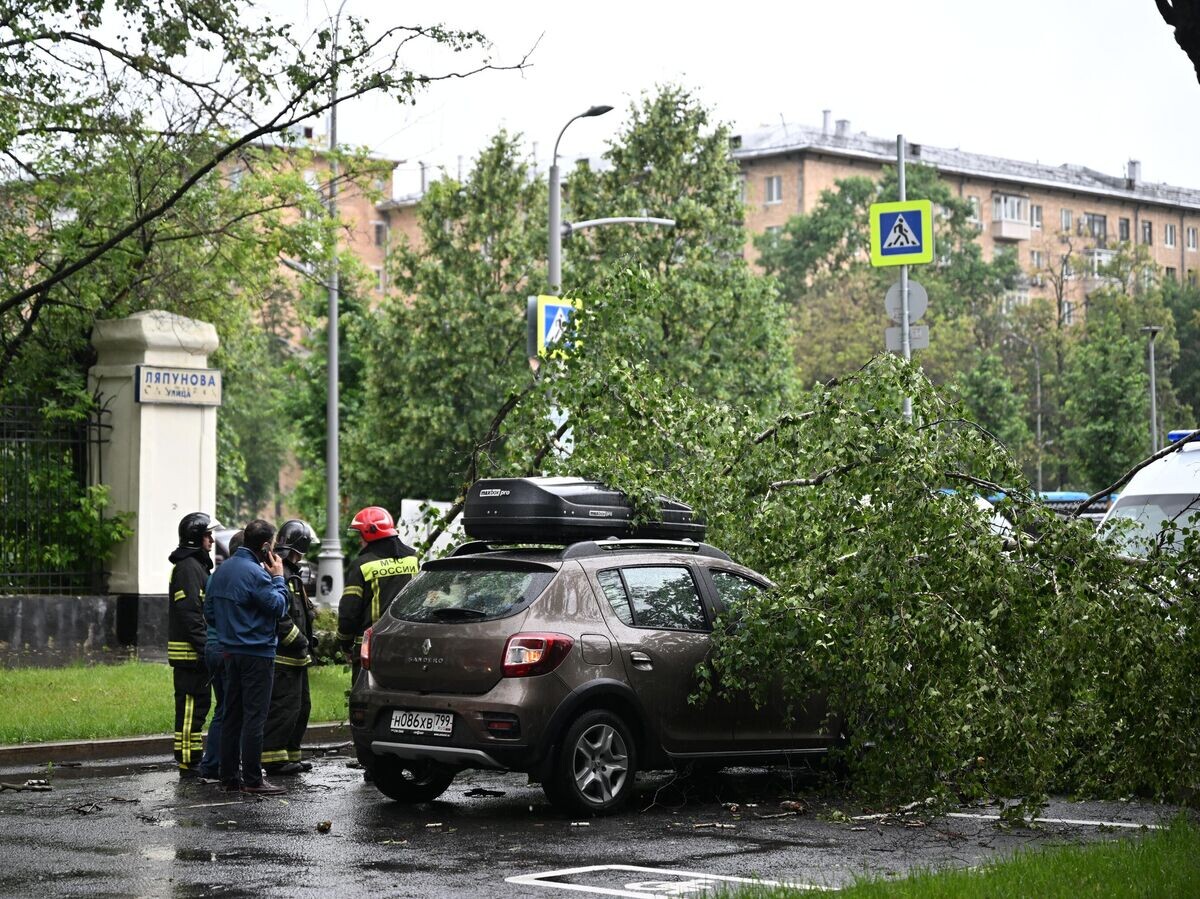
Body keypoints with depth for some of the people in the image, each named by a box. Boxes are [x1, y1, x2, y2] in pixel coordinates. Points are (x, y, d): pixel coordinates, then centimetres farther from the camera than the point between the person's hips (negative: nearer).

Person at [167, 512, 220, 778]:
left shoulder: (196, 565, 20)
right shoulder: (188, 567, -13)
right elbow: (189, 613, -21)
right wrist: (205, 647, -23)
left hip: (194, 653, 11)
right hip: (190, 653, -11)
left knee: (198, 704, 13)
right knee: (191, 706, -9)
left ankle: (193, 761, 18)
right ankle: (188, 764, -8)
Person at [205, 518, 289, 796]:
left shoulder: (223, 569, 11)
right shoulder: (255, 573, -18)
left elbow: (209, 610, 16)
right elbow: (278, 606, -15)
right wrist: (278, 578, -3)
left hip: (230, 651, 9)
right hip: (256, 653, -9)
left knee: (232, 715, 13)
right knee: (254, 716, -6)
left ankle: (229, 775, 16)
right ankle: (253, 780, -6)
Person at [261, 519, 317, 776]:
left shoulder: (290, 573, 20)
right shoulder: (278, 574, -16)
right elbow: (279, 617, -24)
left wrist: (307, 640, 16)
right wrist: (300, 640, -18)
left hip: (296, 657, 11)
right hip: (283, 657, -11)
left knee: (300, 707, 15)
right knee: (283, 706, -10)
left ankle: (290, 755, 22)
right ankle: (274, 758, -8)